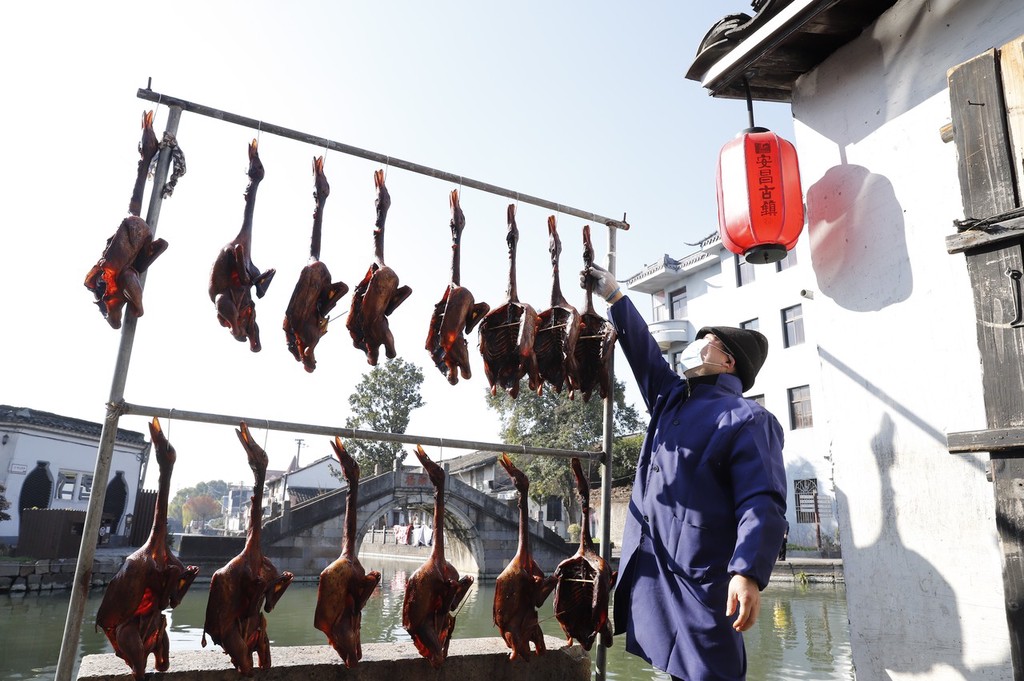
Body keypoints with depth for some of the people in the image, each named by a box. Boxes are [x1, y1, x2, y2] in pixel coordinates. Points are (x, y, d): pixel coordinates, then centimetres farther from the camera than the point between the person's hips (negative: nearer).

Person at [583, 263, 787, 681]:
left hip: (702, 577, -7)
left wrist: (748, 573, -30)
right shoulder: (671, 399, 15)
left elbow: (762, 503, -18)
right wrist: (613, 297, 22)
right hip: (650, 571, 8)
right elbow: (642, 350, 23)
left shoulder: (748, 419, -8)